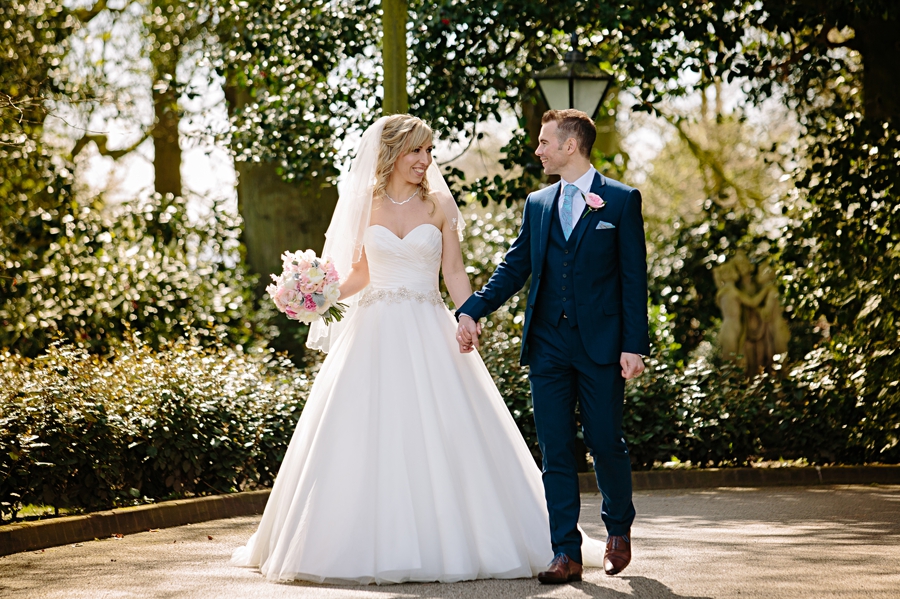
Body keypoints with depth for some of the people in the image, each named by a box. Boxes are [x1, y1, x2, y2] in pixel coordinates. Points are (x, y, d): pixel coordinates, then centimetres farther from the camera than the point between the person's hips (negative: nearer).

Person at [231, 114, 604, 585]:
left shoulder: (439, 205, 4)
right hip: (374, 332, 1)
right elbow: (360, 272, 13)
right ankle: (372, 543, 7)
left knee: (441, 434, -5)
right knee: (366, 439, -1)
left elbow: (454, 272, 3)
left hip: (428, 334, -1)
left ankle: (451, 541, 4)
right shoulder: (365, 204, 6)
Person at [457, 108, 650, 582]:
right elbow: (513, 269, 11)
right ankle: (566, 553, 5)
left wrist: (634, 345, -10)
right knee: (555, 451, 1)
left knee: (606, 443, 2)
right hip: (547, 345, 4)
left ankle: (618, 529, 28)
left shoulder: (621, 201, 1)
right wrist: (472, 310, -4)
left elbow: (633, 277, -3)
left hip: (600, 345, -4)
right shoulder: (537, 204, 13)